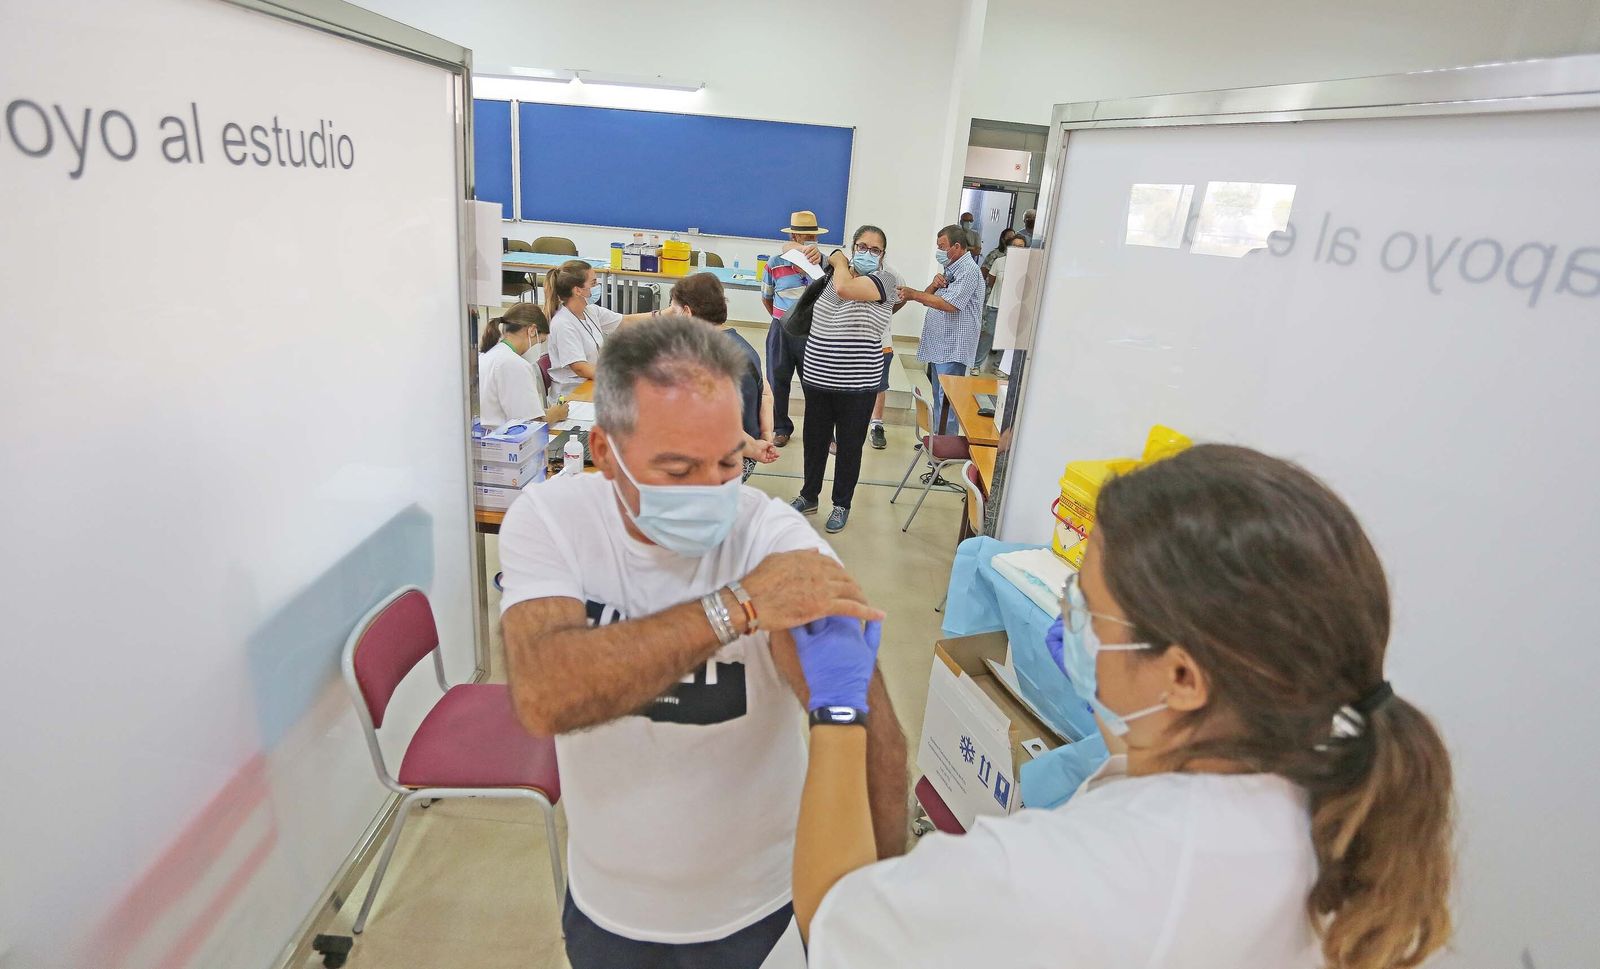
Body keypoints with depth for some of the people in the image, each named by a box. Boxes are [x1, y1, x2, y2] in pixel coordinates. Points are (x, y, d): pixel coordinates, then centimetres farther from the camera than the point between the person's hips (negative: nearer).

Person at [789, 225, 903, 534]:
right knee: (814, 439, 17)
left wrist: (840, 260, -9)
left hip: (857, 383, -5)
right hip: (817, 377, 5)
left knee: (849, 445, 9)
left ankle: (842, 505, 26)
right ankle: (809, 496, 36)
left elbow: (845, 289, -26)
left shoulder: (886, 278, -10)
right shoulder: (836, 273, 6)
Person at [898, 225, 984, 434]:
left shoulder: (968, 270, -13)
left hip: (953, 349, -10)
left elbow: (950, 304, -23)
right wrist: (934, 285, -6)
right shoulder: (951, 269, 18)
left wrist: (914, 294, -18)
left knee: (946, 402, -7)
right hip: (938, 347, 10)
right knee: (939, 399, 17)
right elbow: (929, 298, 16)